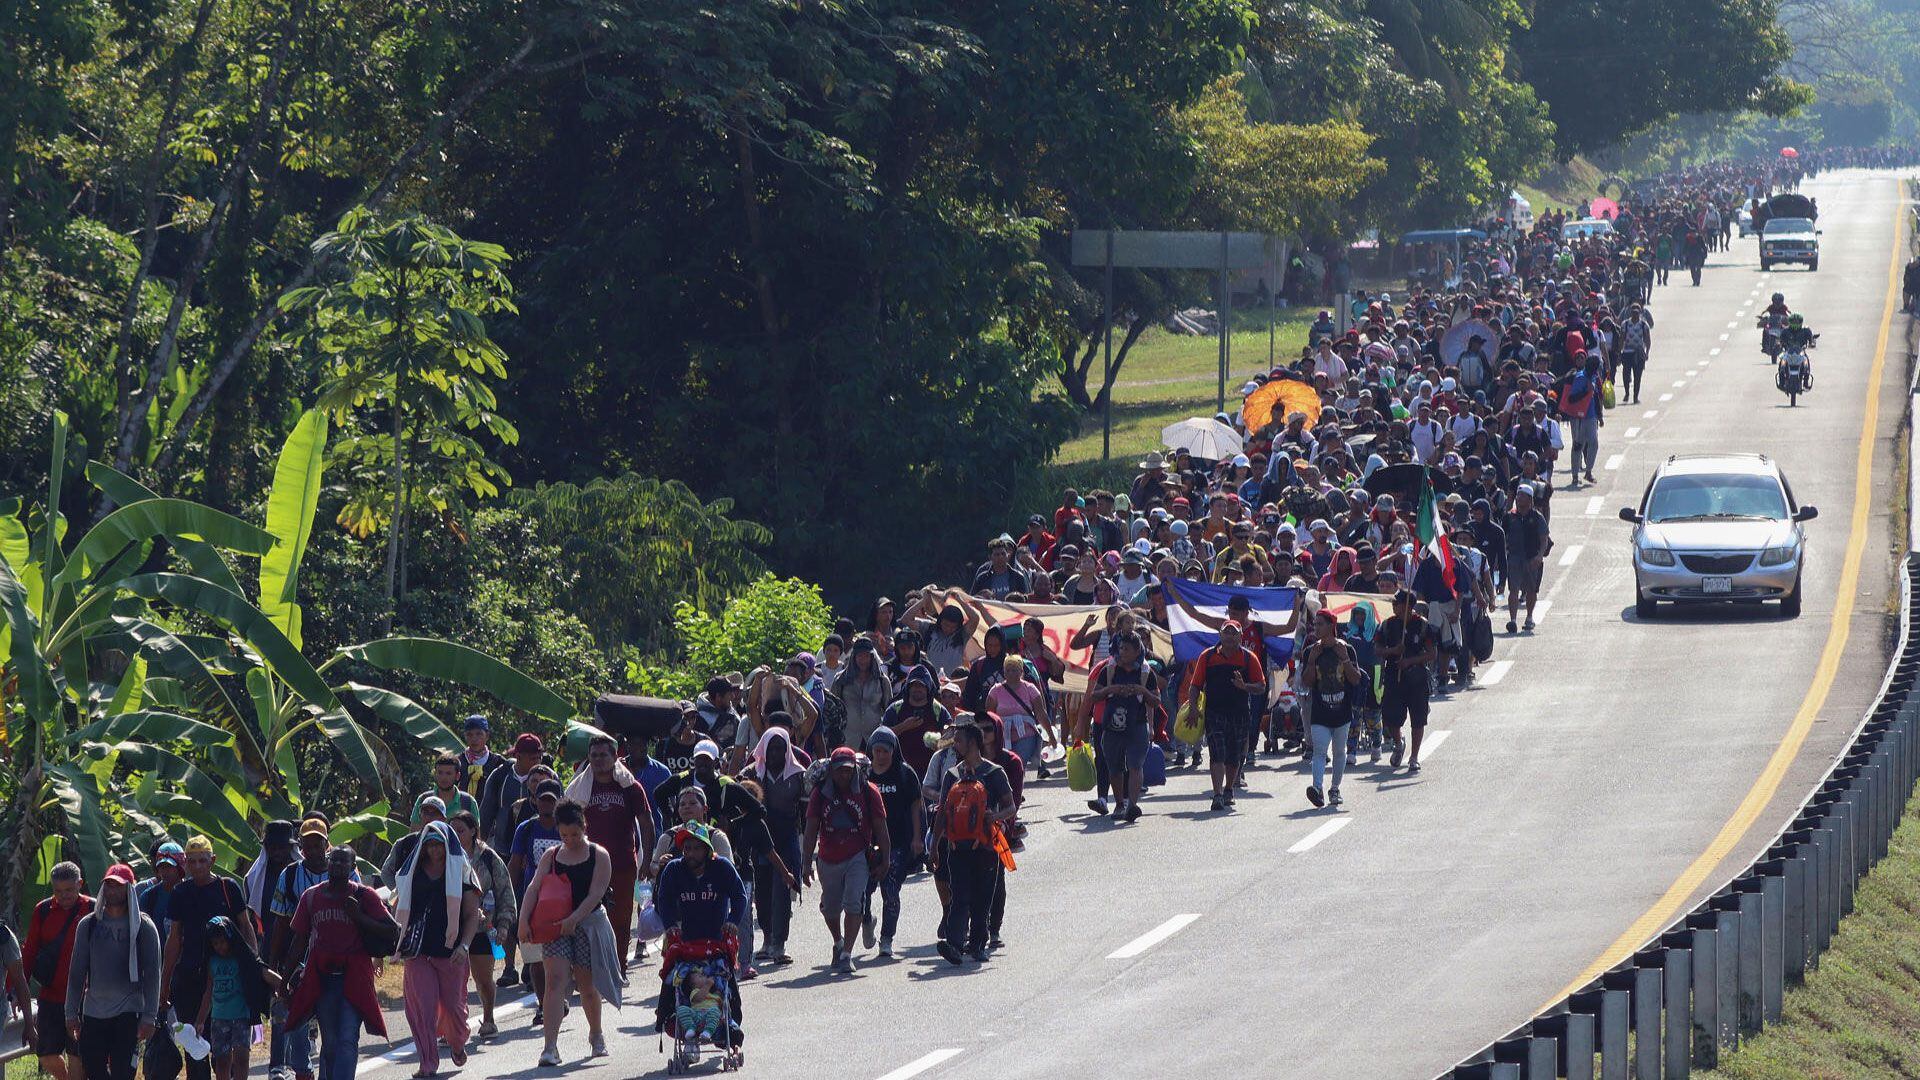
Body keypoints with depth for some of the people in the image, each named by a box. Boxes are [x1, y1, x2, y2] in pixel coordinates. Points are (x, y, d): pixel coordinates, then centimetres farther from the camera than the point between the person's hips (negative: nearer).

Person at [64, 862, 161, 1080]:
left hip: (128, 1013, -4)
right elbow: (77, 972, 11)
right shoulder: (88, 924, 9)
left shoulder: (142, 926, 1)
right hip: (93, 1012, 4)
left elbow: (152, 974, -2)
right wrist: (71, 1013, 7)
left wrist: (149, 1017, -9)